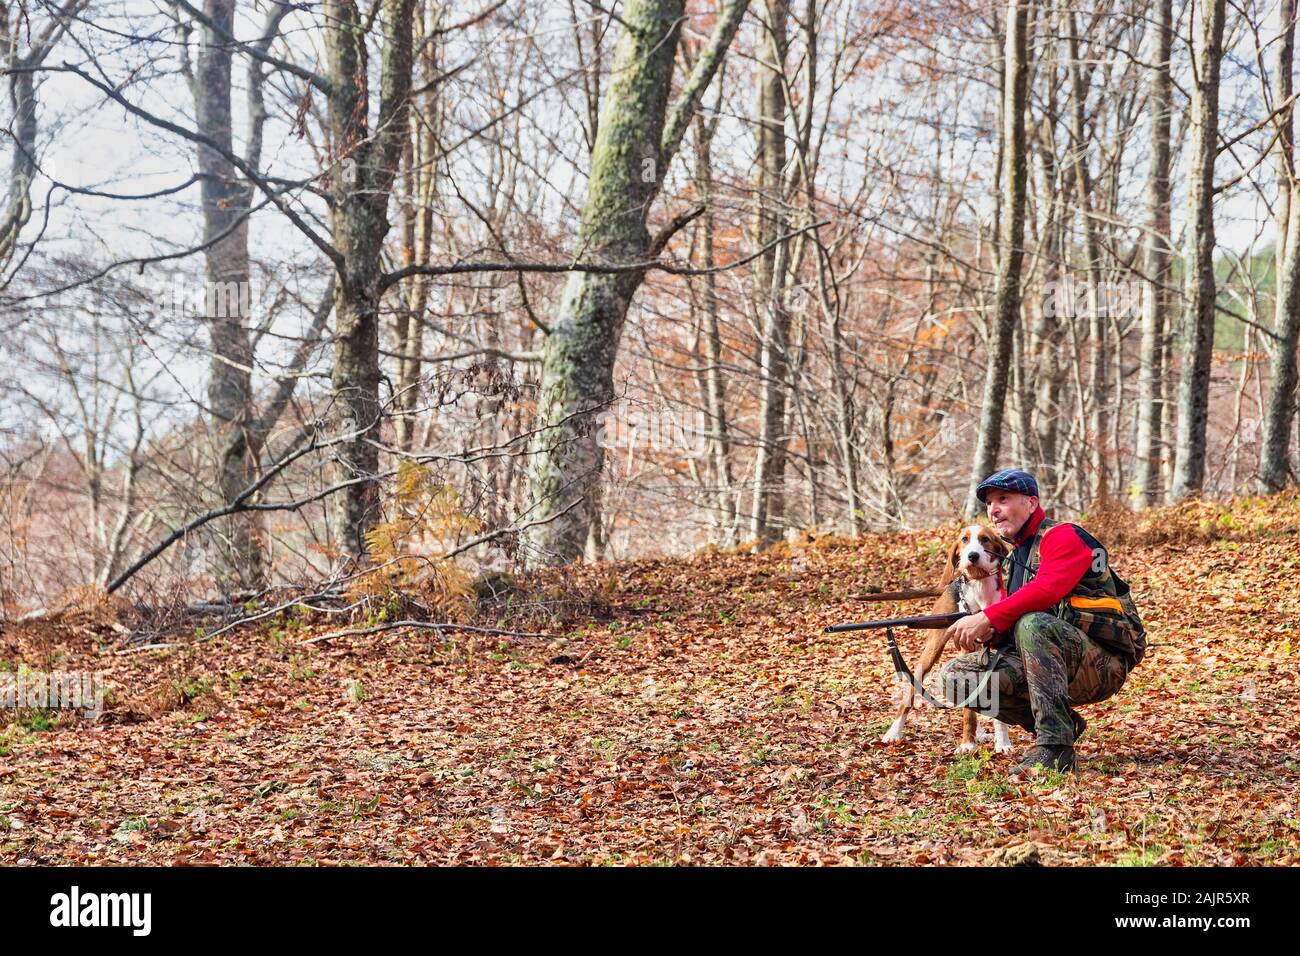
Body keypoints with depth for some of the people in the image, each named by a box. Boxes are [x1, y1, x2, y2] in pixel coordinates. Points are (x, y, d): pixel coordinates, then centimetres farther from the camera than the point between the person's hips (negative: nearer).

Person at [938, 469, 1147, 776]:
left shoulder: (1063, 537, -6)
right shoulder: (1012, 561, 19)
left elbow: (1047, 589, -26)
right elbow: (1008, 621, 13)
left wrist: (987, 618, -30)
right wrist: (987, 633, -11)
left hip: (1102, 666, -8)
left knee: (1033, 625, -37)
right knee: (955, 676, -8)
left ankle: (1055, 745, -32)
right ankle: (1063, 723, 1)